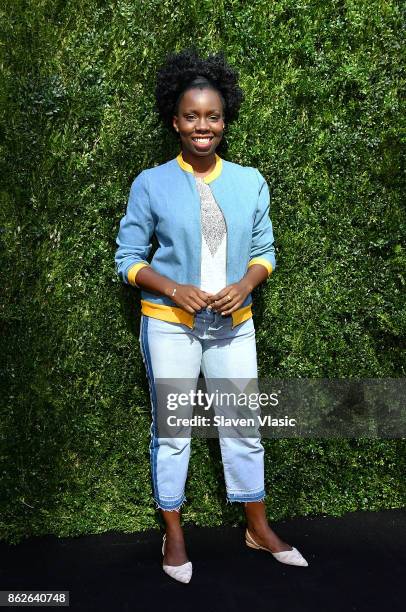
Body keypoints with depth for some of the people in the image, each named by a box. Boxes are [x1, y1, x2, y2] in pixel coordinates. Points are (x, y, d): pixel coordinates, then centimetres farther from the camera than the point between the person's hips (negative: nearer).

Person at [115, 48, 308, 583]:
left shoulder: (250, 182, 2)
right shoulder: (150, 184, -6)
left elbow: (264, 250, 8)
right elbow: (128, 257, -2)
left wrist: (245, 284, -13)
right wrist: (174, 290, -18)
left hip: (234, 324, 3)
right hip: (169, 325, -2)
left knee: (244, 427, 11)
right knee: (172, 432, 8)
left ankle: (259, 529, 29)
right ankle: (174, 535, 26)